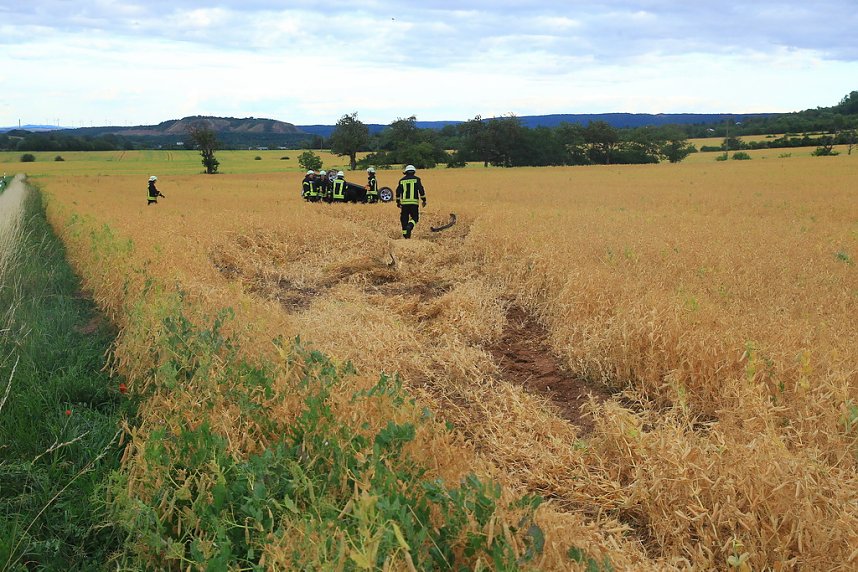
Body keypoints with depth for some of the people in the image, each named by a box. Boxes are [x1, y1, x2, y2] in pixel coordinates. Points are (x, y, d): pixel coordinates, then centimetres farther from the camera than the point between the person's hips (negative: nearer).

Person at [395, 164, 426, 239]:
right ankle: (409, 226, -22)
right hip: (414, 202, -2)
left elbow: (398, 191, 10)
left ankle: (405, 235, 9)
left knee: (404, 219, 10)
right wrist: (424, 200, 1)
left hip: (404, 202, 2)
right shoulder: (416, 179, 2)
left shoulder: (402, 180, 9)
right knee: (415, 218, 7)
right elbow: (421, 190, -5)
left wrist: (398, 202, 18)